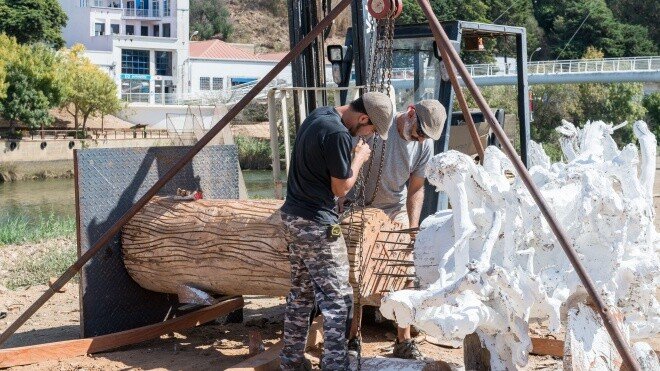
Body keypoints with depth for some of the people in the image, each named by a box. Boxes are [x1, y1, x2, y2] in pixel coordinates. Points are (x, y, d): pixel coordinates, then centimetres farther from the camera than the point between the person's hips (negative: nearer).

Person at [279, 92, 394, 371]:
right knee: (338, 300, -5)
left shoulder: (319, 114, 8)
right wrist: (359, 159, 0)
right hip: (317, 225, -10)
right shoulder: (337, 134, -22)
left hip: (293, 217, 10)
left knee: (301, 293, 17)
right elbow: (341, 188, -12)